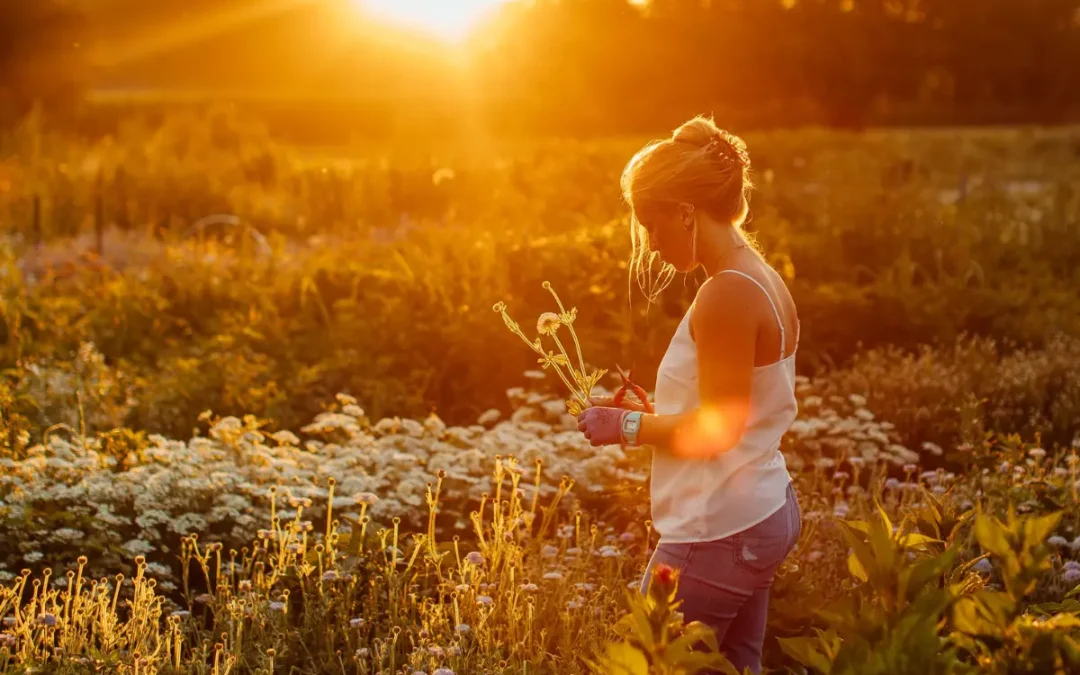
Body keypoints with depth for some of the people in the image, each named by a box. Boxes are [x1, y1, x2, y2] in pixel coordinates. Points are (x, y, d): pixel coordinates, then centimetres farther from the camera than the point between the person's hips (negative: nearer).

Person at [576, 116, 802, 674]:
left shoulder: (726, 296, -19)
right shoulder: (765, 282, 10)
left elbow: (717, 429, -22)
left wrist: (629, 426, -9)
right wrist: (652, 412, 11)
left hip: (718, 532, -10)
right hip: (765, 516, 10)